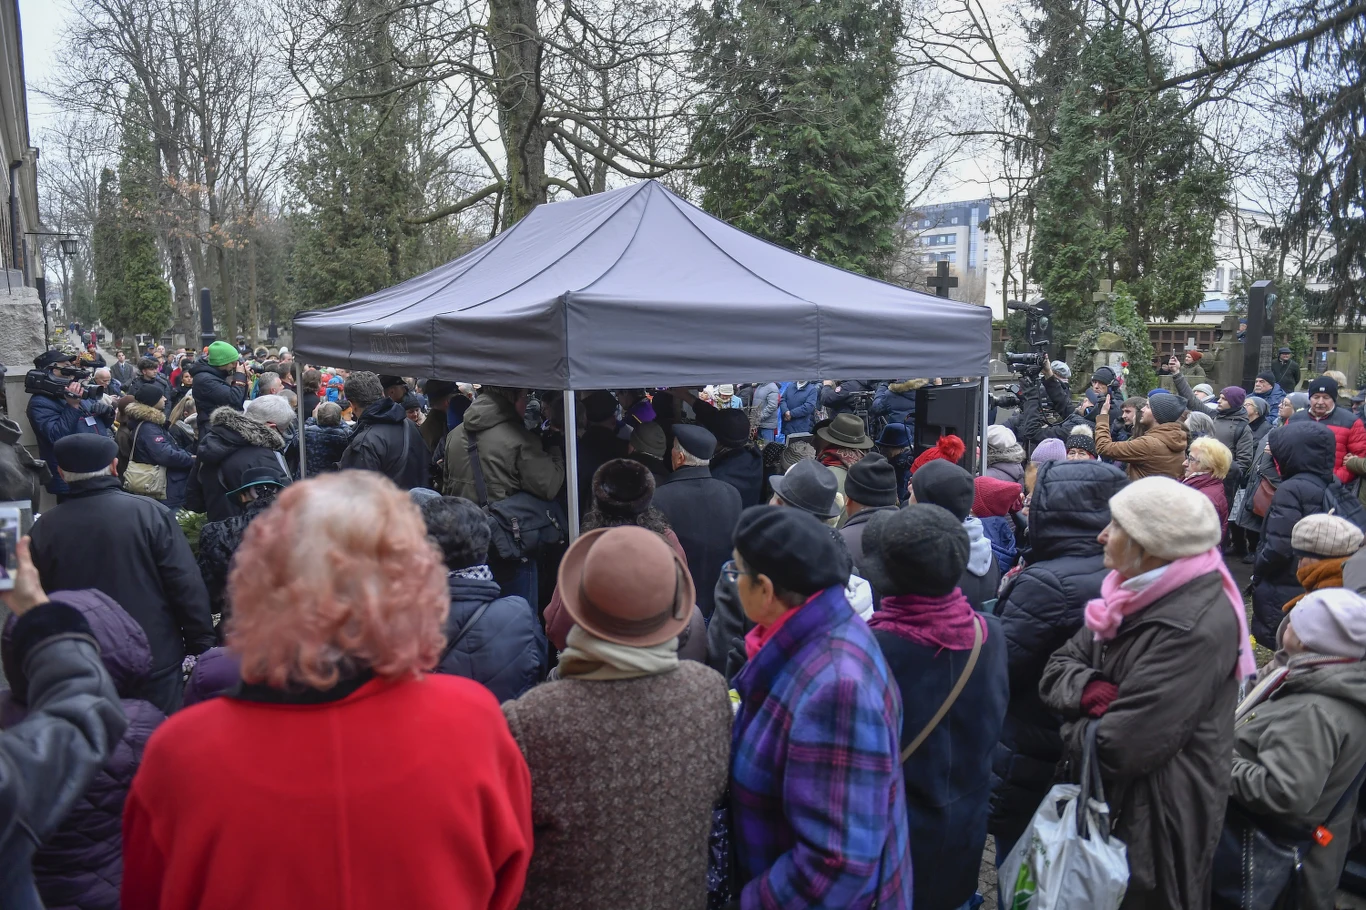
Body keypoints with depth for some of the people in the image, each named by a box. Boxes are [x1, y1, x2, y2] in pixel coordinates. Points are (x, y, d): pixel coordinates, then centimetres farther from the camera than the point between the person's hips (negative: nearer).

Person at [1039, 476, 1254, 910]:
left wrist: (1075, 730, -10)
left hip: (1154, 824, -8)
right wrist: (1091, 691, -19)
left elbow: (1117, 747, -30)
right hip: (1103, 802, 8)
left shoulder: (1197, 626, -27)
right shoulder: (1136, 593, 3)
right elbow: (1056, 669, 2)